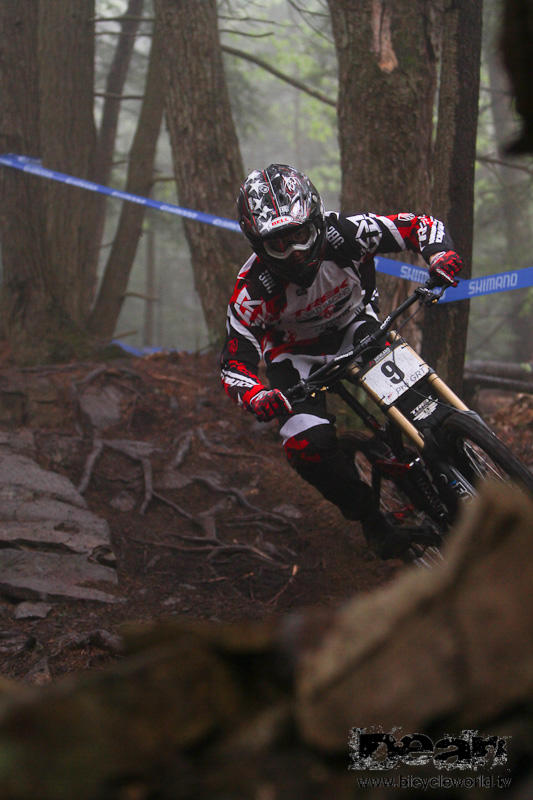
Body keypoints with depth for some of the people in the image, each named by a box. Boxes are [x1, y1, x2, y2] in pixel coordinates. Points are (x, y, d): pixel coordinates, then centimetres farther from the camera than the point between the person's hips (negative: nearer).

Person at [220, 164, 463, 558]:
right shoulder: (253, 288, -29)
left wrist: (440, 254, -43)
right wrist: (255, 395, -49)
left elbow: (421, 226, -21)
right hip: (294, 353, -1)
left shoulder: (344, 233, -29)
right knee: (309, 445, -23)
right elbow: (234, 363, -26)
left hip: (351, 326, 1)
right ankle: (372, 519, -2)